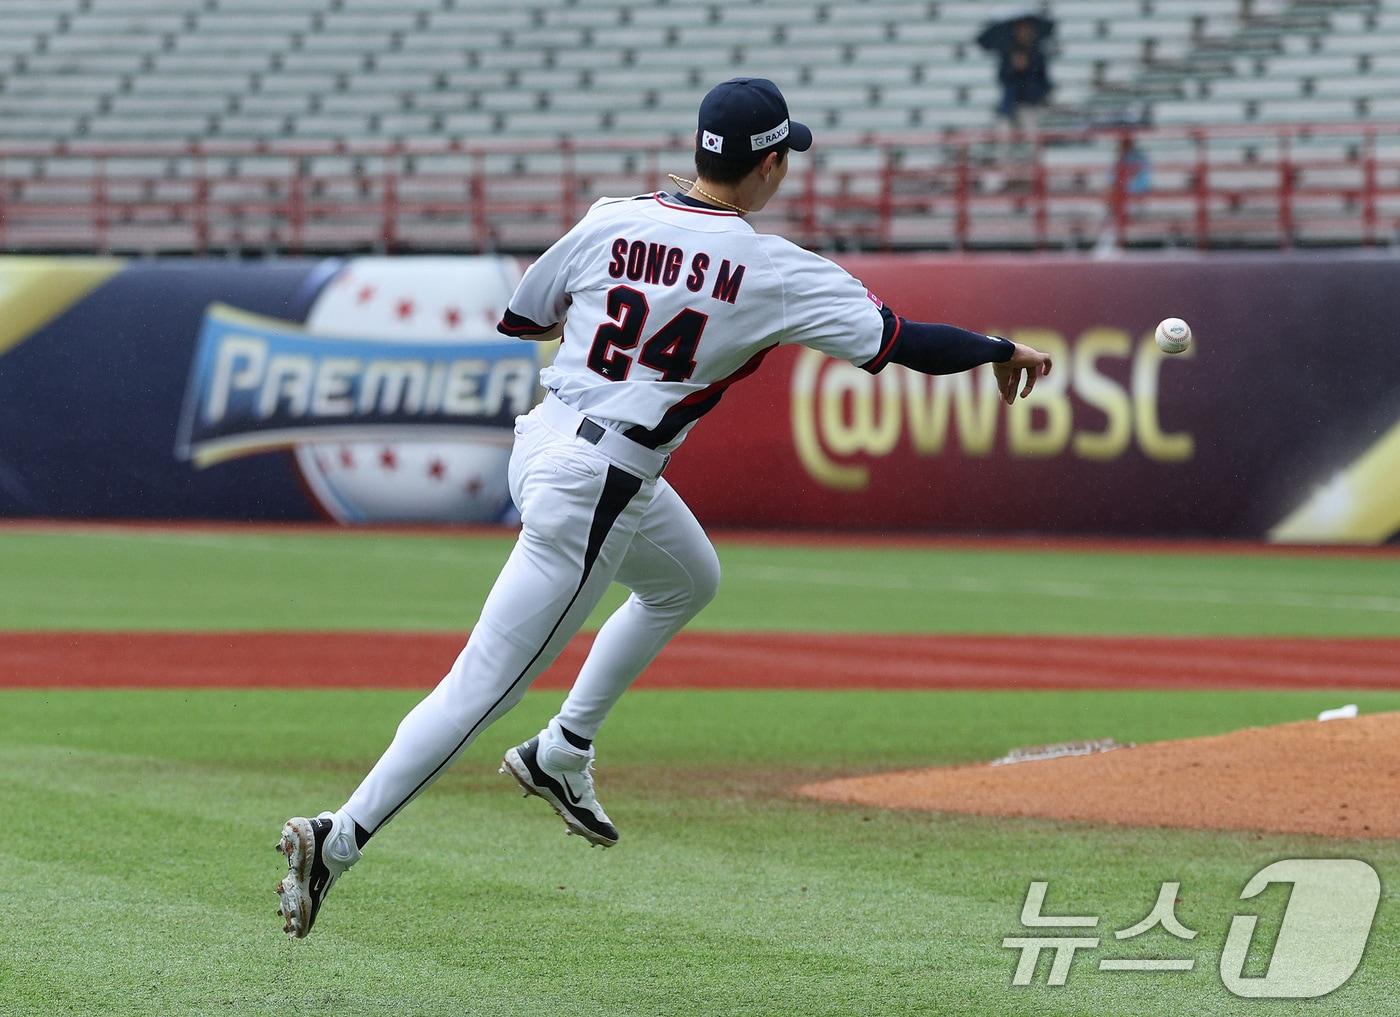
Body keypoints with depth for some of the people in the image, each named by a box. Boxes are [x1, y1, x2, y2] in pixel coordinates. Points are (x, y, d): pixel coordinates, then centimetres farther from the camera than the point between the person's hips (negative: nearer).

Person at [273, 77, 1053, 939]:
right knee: (485, 685, -5)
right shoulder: (774, 271, -12)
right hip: (595, 488, -8)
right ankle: (340, 839, -9)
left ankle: (563, 753, 31)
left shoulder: (612, 221, 1)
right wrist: (1002, 352, 5)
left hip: (543, 439, 8)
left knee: (688, 580, 31)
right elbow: (901, 342, -11)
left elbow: (518, 319, 13)